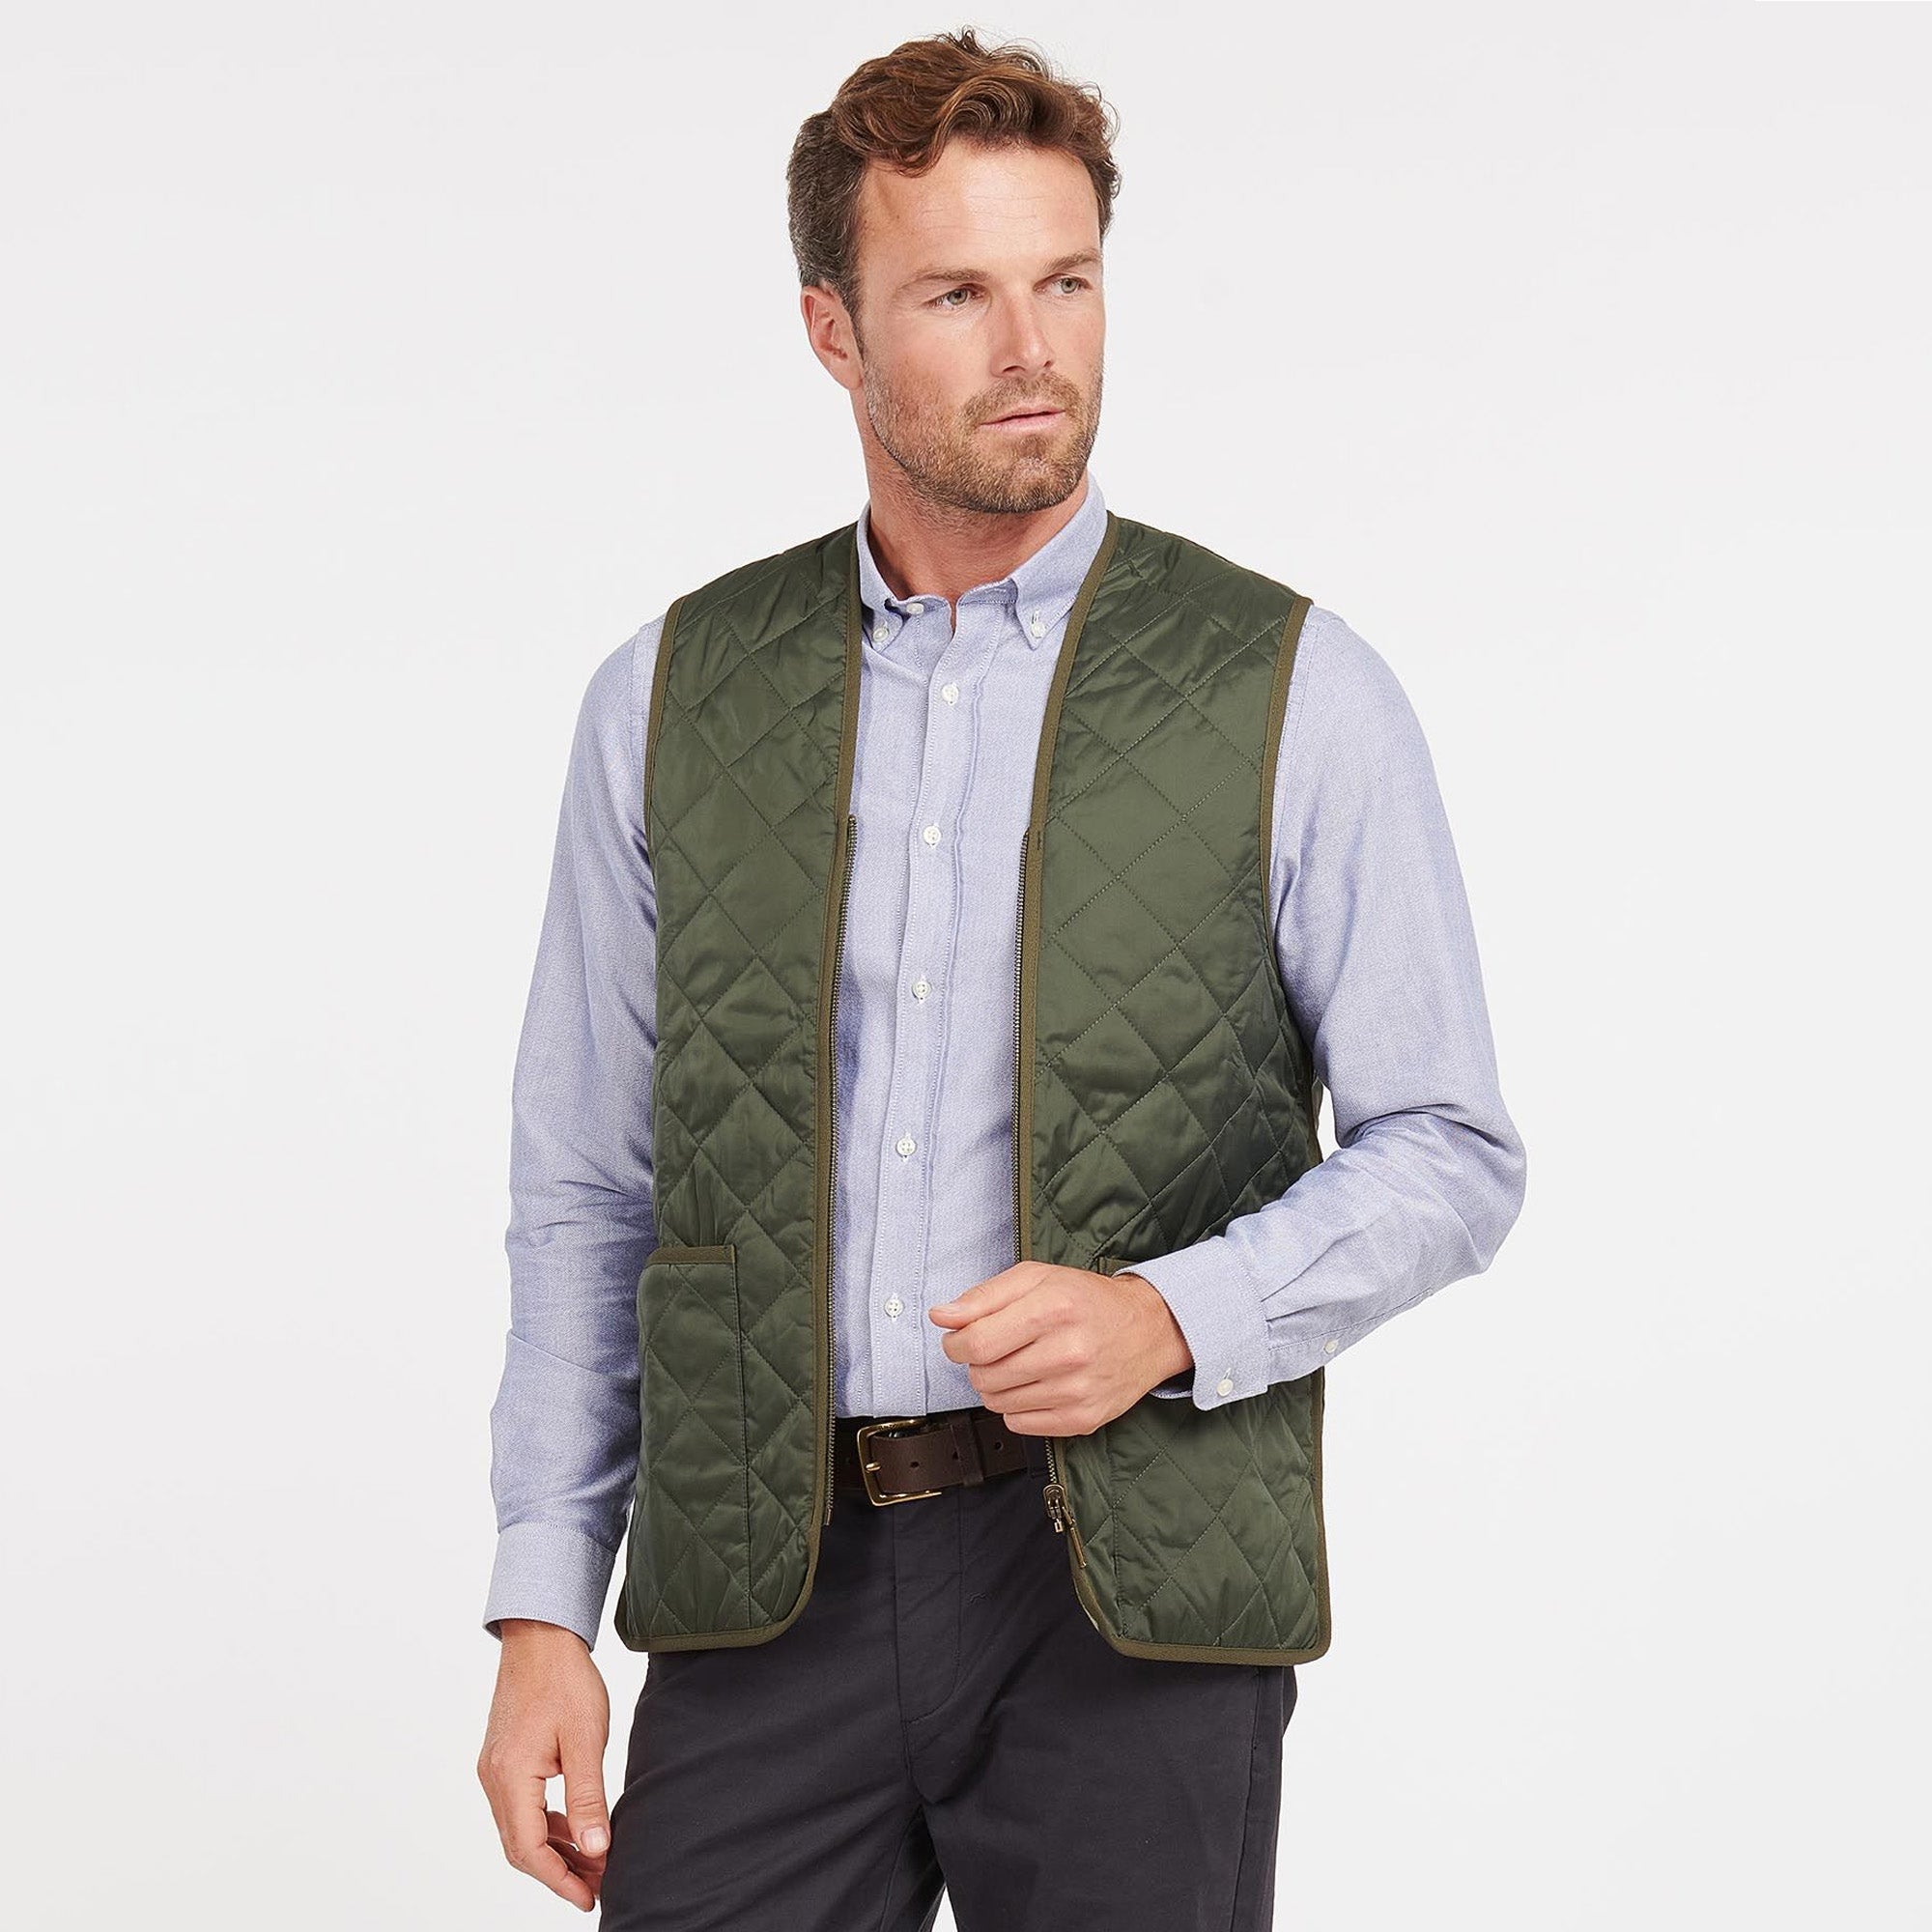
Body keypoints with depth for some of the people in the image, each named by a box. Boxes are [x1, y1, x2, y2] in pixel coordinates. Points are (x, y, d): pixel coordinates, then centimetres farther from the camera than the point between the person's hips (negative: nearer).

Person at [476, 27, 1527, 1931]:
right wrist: (542, 1610, 4)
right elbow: (583, 1193, 10)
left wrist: (1169, 1318, -15)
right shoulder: (669, 698, 7)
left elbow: (1450, 1152, 2)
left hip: (1132, 1588, -1)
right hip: (766, 1591, 2)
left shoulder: (1292, 694, 0)